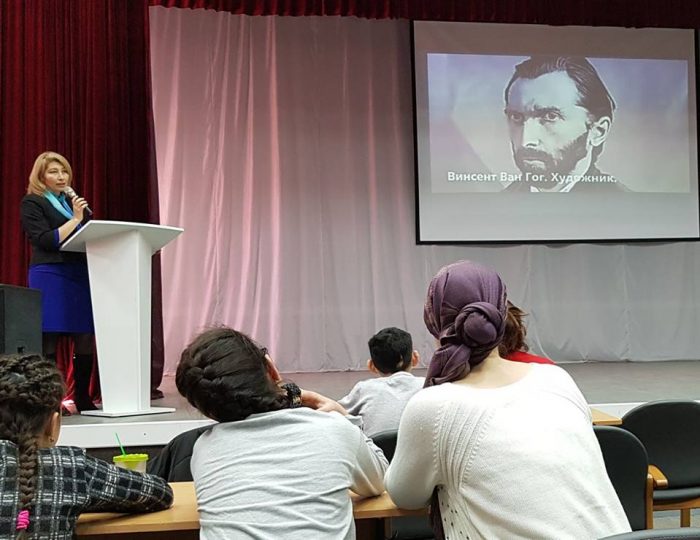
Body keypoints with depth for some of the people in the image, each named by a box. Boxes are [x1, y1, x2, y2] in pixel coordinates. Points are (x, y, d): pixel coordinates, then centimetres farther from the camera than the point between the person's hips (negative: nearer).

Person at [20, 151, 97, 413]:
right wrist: (75, 219, -9)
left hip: (81, 275, 6)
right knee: (48, 342, -4)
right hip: (50, 277, -6)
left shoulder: (73, 202, 21)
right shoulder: (32, 203, 3)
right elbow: (46, 240, -9)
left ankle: (83, 399, 12)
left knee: (86, 339, 3)